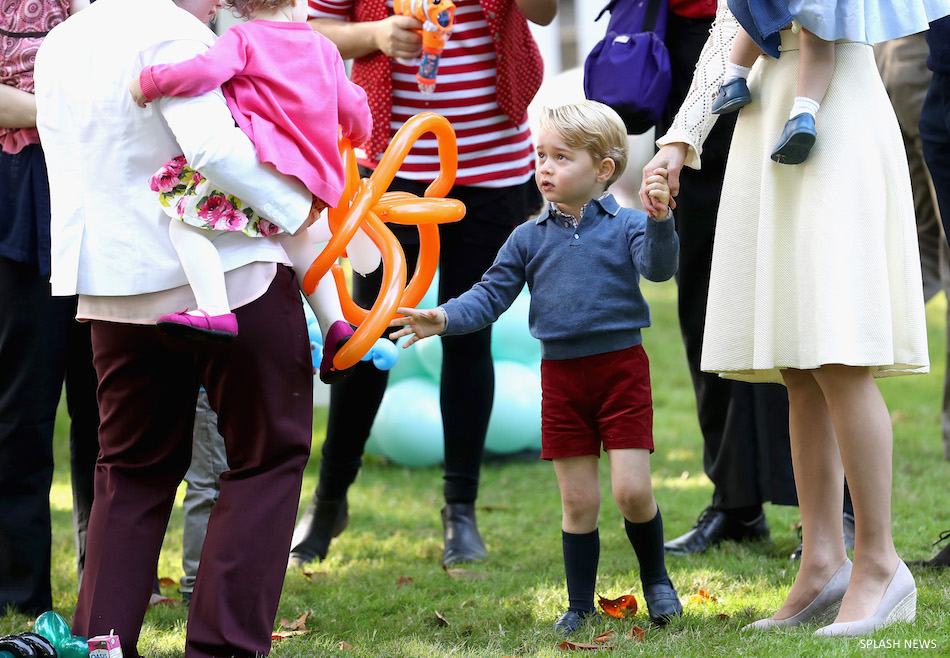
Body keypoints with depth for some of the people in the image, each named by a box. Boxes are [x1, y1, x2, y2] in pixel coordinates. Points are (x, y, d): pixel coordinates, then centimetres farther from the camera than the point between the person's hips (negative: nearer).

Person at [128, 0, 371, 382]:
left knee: (188, 226, -7)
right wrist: (357, 134, 47)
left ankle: (215, 310, -25)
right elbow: (352, 107, 24)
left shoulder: (242, 39, 1)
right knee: (295, 241, 28)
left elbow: (207, 70, -18)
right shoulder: (323, 47, 19)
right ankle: (335, 325, 19)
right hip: (309, 172, 7)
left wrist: (150, 82, -7)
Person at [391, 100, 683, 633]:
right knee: (578, 500, 6)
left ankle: (656, 578, 17)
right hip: (561, 374, 3)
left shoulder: (625, 226, -2)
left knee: (632, 490, -8)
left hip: (621, 368, -3)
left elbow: (659, 267, -19)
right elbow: (492, 296, 4)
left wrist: (659, 220, -37)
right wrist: (444, 319, -12)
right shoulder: (530, 239, 7)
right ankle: (581, 605, 17)